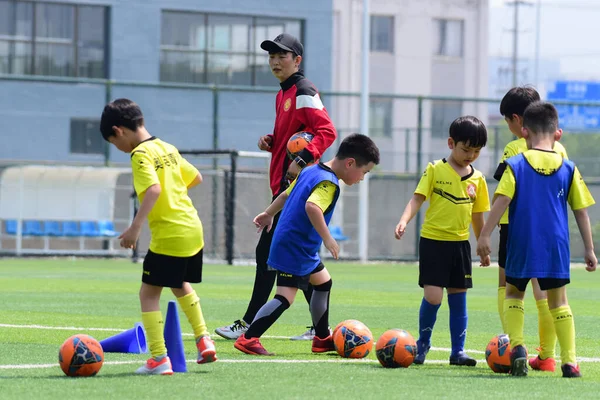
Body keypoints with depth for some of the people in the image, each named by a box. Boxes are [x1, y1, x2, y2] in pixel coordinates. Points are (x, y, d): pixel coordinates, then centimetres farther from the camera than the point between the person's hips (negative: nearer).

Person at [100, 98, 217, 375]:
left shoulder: (141, 154, -12)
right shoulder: (168, 149, 13)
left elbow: (153, 189, -27)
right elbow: (196, 178, 22)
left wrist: (135, 228, -30)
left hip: (168, 235, -9)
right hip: (193, 228, 9)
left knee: (148, 293, -1)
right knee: (180, 286, 29)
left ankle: (159, 359, -7)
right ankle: (204, 340, 23)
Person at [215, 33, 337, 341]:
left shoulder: (303, 92, -11)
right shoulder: (284, 94, 18)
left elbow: (327, 131, -20)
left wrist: (302, 161, -29)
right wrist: (271, 141, 8)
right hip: (284, 184, 10)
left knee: (267, 251, -8)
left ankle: (249, 325, -5)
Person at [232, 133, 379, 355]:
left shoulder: (311, 171, 9)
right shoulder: (329, 183, -19)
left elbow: (287, 194, 22)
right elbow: (312, 206, -37)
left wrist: (269, 214, 35)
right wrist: (327, 238, -31)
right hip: (295, 249, -11)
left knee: (323, 281, 22)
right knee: (285, 297, -14)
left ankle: (322, 338, 30)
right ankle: (248, 339, -15)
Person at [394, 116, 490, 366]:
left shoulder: (477, 179, 8)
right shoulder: (435, 170, -3)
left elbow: (477, 216, 16)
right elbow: (418, 198, -8)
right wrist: (404, 221, -25)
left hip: (460, 244, 4)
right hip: (433, 241, -4)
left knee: (458, 297, 6)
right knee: (433, 296, -11)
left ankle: (458, 351, 12)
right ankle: (422, 345, 10)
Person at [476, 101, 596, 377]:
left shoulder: (516, 165, -4)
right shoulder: (568, 169, 3)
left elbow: (501, 202, -13)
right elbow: (581, 212, 5)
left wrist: (484, 235, -10)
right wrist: (589, 249, 11)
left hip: (521, 245, -1)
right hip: (556, 246, 2)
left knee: (513, 293, 17)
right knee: (558, 301, 12)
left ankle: (517, 345, -5)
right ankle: (570, 361, 4)